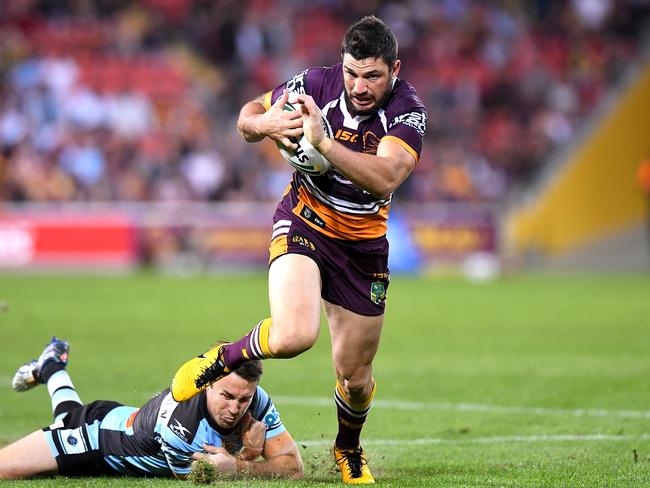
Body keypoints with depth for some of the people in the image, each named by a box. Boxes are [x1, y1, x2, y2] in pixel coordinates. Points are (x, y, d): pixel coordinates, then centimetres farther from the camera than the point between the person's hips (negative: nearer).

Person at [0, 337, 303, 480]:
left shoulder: (256, 401, -30)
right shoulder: (177, 419, -46)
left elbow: (293, 467, -27)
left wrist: (235, 467, -41)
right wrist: (246, 454, -40)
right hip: (97, 438, -6)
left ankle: (52, 369, 59)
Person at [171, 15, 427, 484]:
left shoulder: (409, 111, -21)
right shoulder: (317, 84, -17)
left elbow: (384, 179, -37)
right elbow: (248, 117, -1)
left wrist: (323, 142, -46)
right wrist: (264, 124, -25)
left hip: (363, 243, 1)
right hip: (303, 223, -1)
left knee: (355, 374, 9)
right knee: (293, 335, -29)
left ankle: (349, 449, 41)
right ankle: (220, 361, 1)